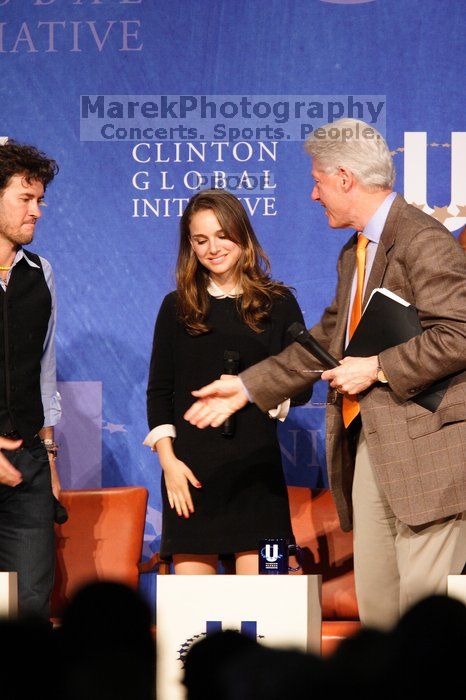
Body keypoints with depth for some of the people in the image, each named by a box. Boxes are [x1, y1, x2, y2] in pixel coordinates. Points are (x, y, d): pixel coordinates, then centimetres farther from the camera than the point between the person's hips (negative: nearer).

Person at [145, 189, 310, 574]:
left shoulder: (278, 303, 7)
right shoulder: (177, 307, 10)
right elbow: (159, 391, 9)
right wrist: (168, 460, -2)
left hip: (256, 466, -1)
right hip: (191, 468, 1)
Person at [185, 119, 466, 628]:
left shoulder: (423, 241, -11)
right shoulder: (354, 252, 20)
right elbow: (328, 338, 26)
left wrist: (377, 368, -15)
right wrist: (247, 387, 23)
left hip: (424, 449, -9)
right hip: (366, 446, 9)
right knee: (375, 598, 10)